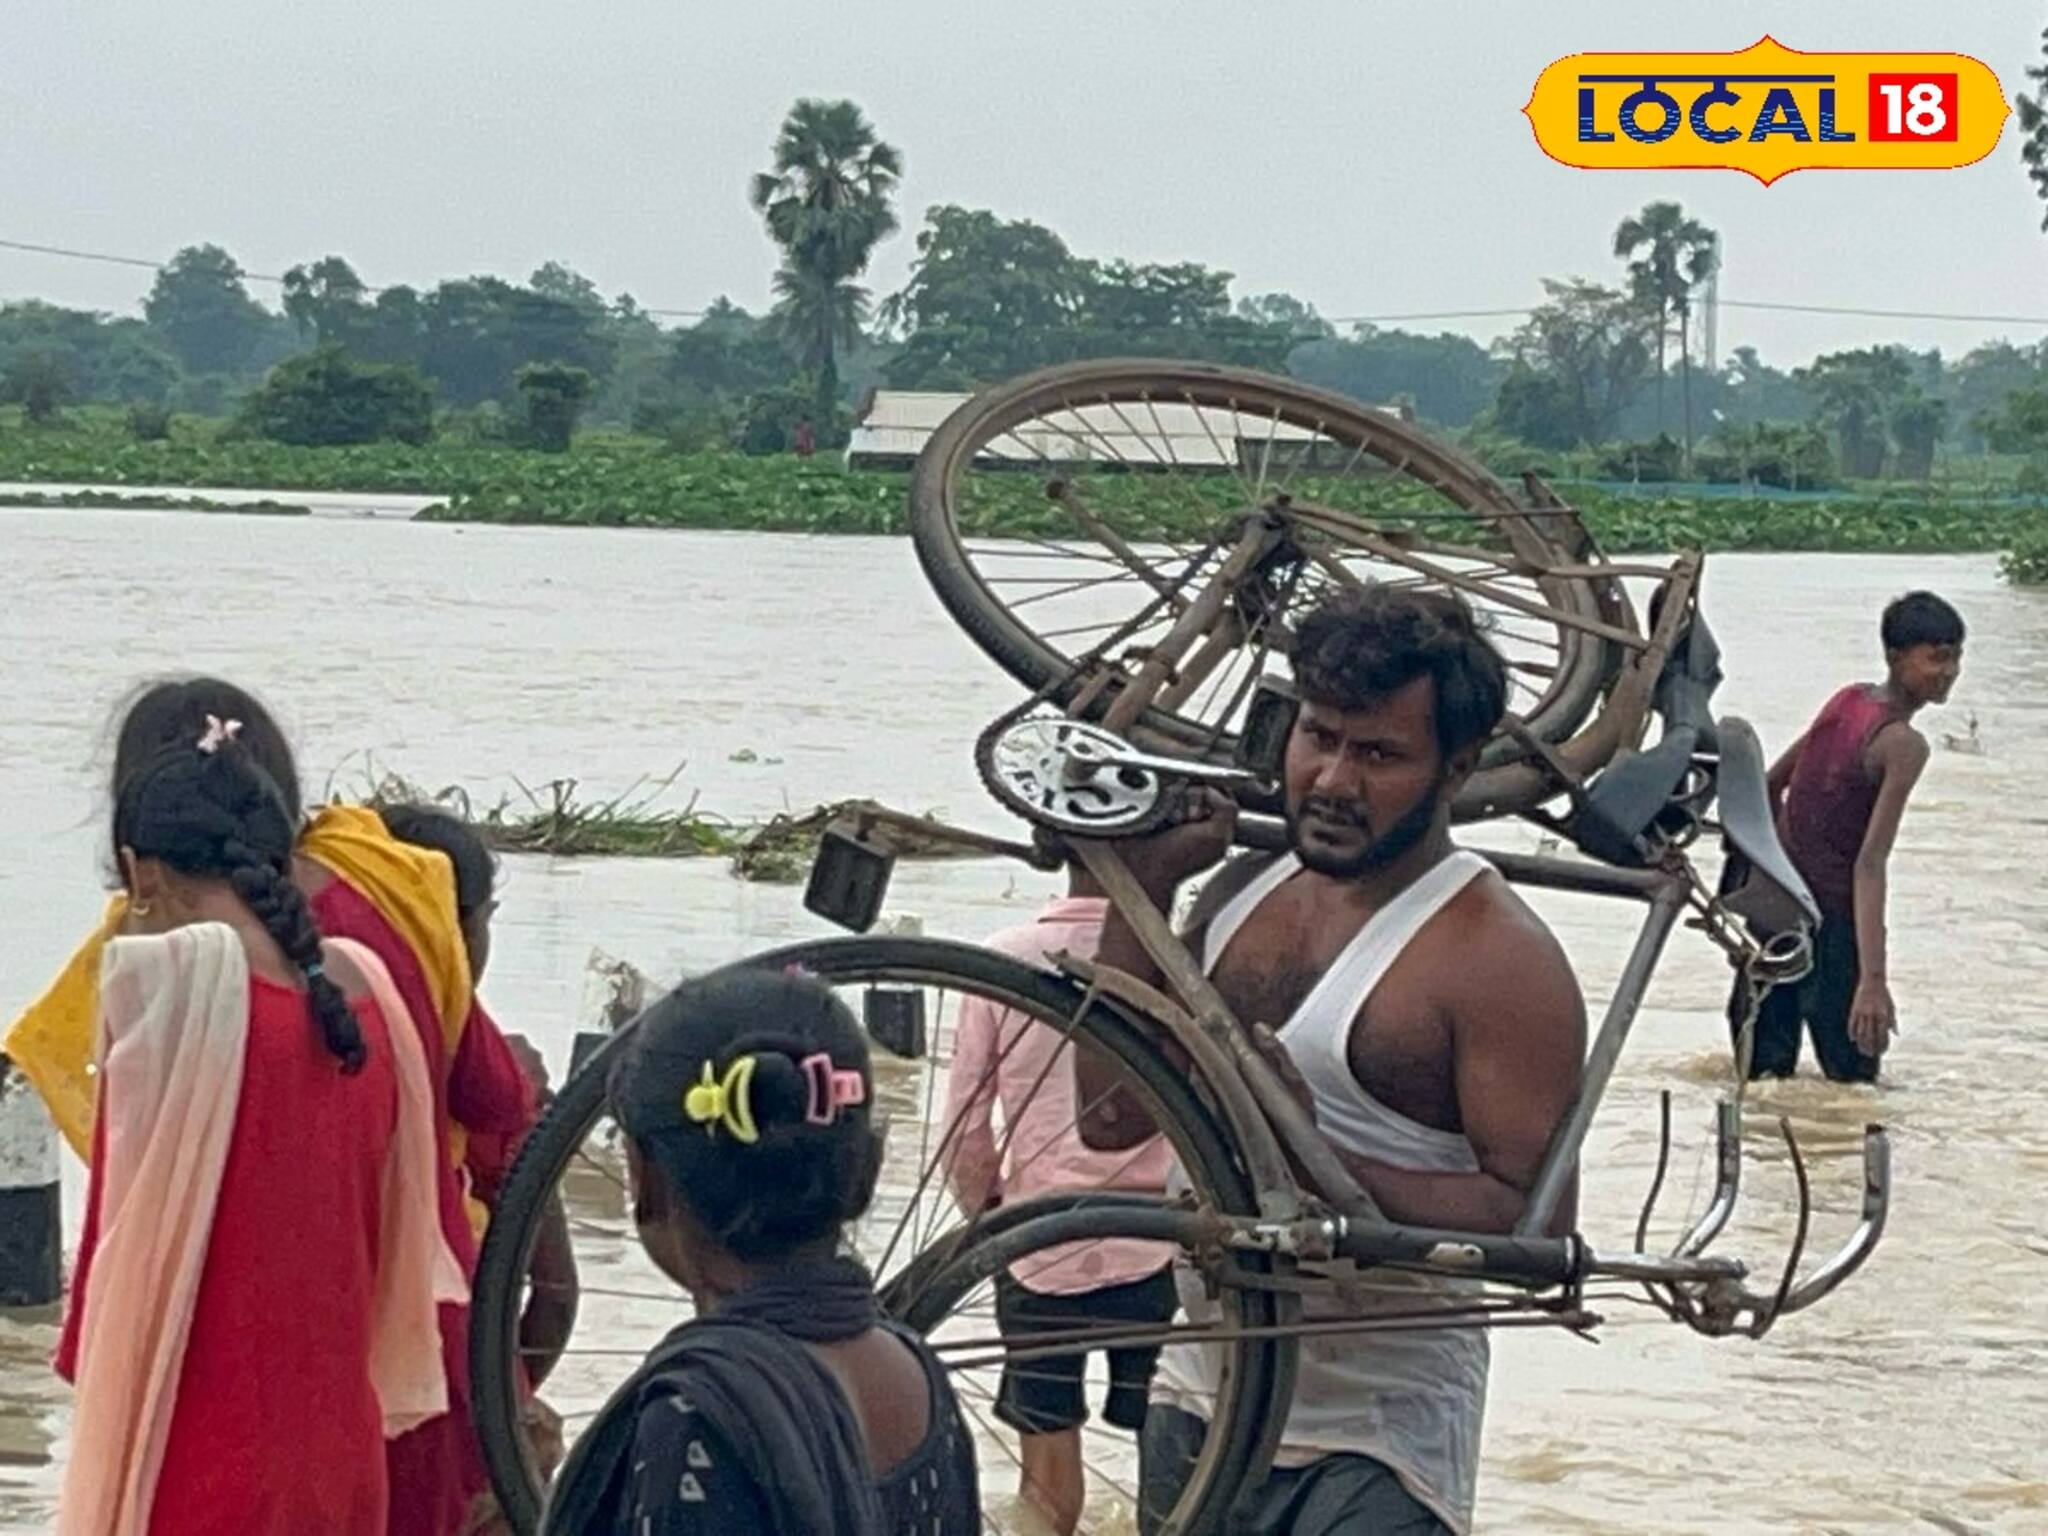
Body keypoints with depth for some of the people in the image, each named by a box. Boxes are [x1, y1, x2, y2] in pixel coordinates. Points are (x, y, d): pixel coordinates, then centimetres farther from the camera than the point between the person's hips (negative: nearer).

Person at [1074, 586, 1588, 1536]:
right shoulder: (1244, 893, 6)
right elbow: (1114, 1116, 3)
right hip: (1196, 1407, 7)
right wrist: (1144, 888, -1)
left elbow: (1539, 1225, -21)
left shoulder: (1496, 958, -15)